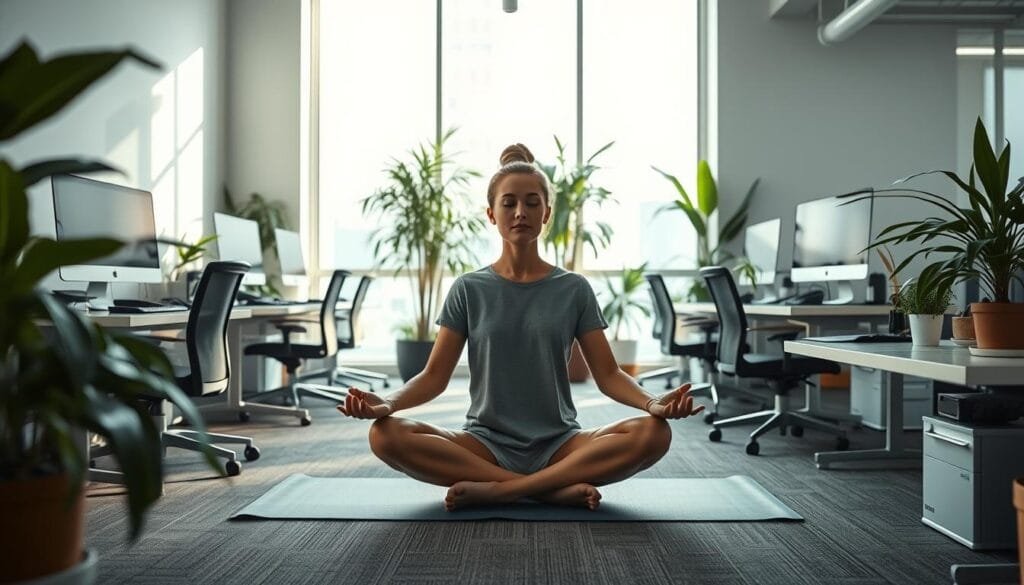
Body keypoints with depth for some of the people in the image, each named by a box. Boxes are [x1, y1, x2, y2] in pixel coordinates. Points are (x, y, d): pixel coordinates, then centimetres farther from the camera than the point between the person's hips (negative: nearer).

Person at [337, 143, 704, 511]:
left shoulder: (574, 290, 5)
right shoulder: (469, 290, 5)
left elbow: (607, 374, 1)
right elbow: (435, 375, 2)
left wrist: (652, 403, -20)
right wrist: (386, 403, -19)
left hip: (558, 445, 0)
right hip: (486, 443, 0)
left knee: (653, 433, -28)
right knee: (386, 435, -28)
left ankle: (494, 490, -25)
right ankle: (556, 489, -25)